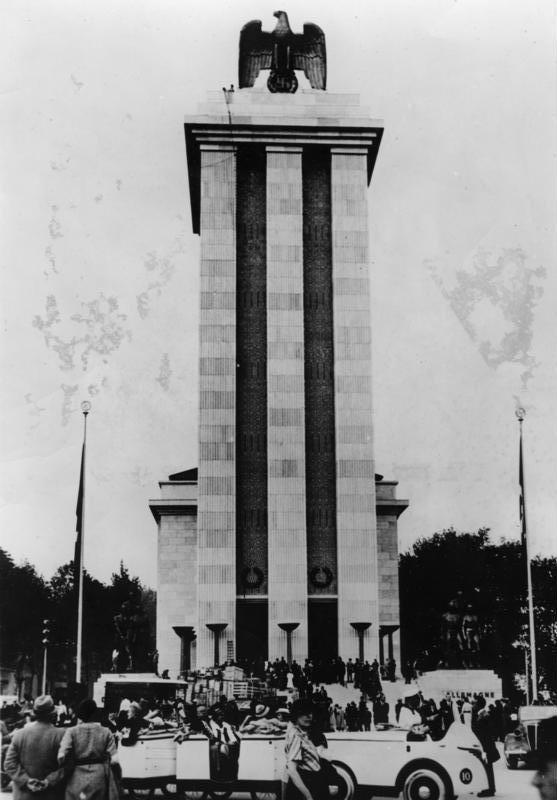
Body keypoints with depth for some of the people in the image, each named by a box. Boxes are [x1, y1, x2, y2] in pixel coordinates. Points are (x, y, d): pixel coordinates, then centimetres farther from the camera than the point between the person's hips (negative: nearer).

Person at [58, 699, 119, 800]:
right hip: (99, 780, 2)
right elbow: (114, 760, -3)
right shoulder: (105, 732, 2)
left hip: (77, 780, -1)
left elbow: (61, 757, -15)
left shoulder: (72, 732, -3)